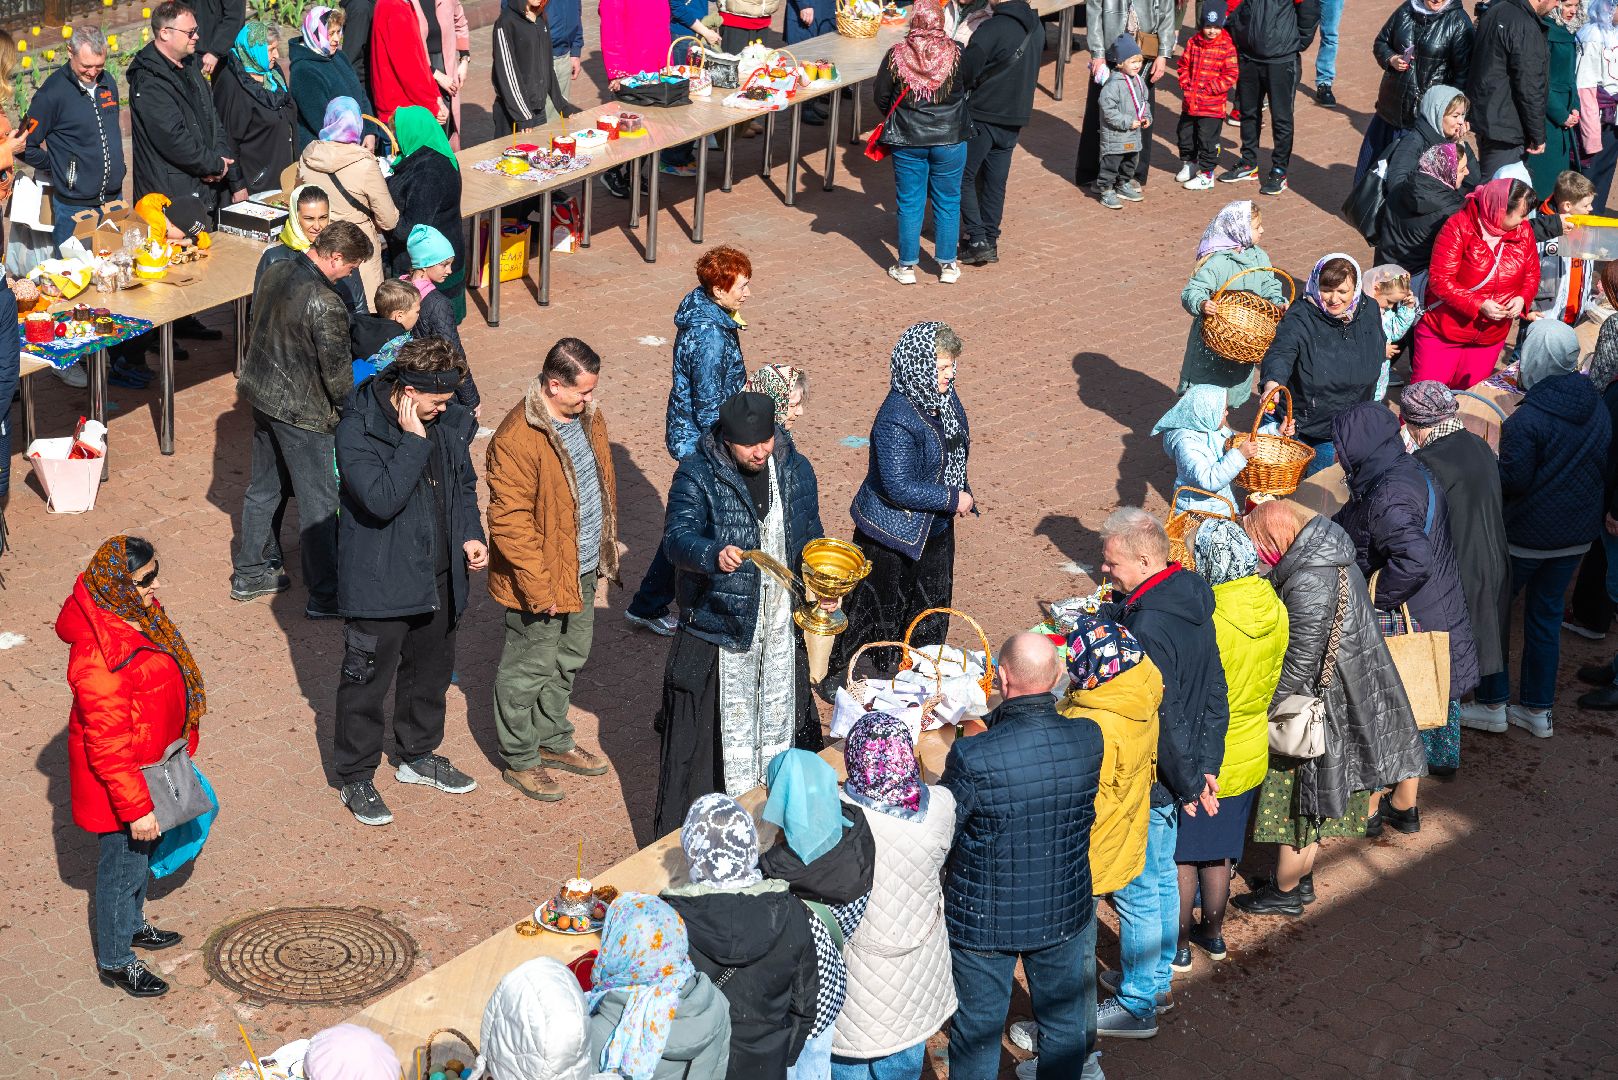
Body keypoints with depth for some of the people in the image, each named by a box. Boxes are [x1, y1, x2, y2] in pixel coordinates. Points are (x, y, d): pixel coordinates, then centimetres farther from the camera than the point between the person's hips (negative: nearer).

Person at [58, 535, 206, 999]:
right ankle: (115, 961, 31)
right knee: (124, 865, 11)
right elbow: (107, 743, -31)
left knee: (141, 853, 28)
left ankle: (131, 925, 52)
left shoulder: (134, 613, -6)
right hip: (117, 778, -9)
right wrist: (135, 807, -26)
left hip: (150, 762, 9)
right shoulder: (99, 654, -36)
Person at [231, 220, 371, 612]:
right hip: (301, 411, -8)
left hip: (261, 392, 8)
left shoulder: (274, 273, -1)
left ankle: (249, 574, 34)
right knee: (319, 503, 3)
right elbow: (337, 372, -20)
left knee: (263, 487, 22)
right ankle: (324, 596, 11)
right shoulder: (325, 303, -27)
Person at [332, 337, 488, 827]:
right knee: (366, 680, 5)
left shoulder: (449, 421, -1)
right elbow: (382, 499, -33)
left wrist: (471, 534, 1)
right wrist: (414, 440, -30)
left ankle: (419, 755, 43)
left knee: (430, 671, 22)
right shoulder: (358, 429, -21)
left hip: (439, 579, 7)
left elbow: (463, 484, 16)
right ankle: (355, 778, 22)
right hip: (380, 581, -7)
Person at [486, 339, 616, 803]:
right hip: (541, 578, -8)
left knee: (570, 658, 23)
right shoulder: (517, 439, -26)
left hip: (583, 572, 8)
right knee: (530, 668, 8)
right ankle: (519, 759, 25)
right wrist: (540, 587, -23)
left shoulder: (587, 417, 1)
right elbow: (510, 522, -25)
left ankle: (553, 739, 42)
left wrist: (606, 554, 17)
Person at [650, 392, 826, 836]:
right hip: (719, 628, -4)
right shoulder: (697, 474, -12)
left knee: (781, 722, 16)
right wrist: (714, 555, -43)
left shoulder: (795, 470, 3)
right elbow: (677, 537, -23)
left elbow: (810, 536, 15)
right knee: (716, 732, -1)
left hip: (782, 629, 5)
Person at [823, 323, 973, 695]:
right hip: (893, 531, -8)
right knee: (874, 606, 7)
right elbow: (900, 487, -31)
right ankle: (831, 674, 25)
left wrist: (962, 491, 7)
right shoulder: (897, 419, -30)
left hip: (935, 526, 8)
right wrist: (952, 499, -22)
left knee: (931, 605, 21)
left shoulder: (944, 396, -3)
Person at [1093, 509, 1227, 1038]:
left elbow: (1163, 719, -26)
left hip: (1147, 779, -9)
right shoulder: (1193, 601, 0)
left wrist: (1190, 785, -14)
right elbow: (1215, 695, 7)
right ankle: (1158, 979, 39)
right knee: (1162, 876, 23)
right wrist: (1205, 766, 12)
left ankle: (1137, 1005, 19)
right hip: (1174, 776, 9)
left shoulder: (1148, 628, -30)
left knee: (1137, 891, 5)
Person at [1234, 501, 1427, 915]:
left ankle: (1285, 891, 23)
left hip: (1326, 706, -9)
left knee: (1297, 800, 8)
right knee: (1309, 799, 22)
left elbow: (1298, 663, -25)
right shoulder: (1330, 560, 2)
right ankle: (1301, 879, 37)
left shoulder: (1309, 585, -29)